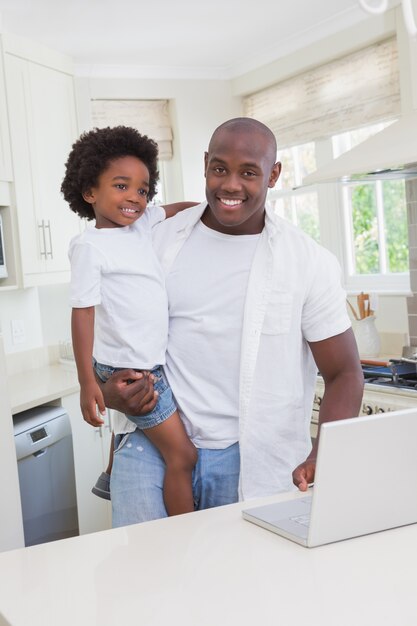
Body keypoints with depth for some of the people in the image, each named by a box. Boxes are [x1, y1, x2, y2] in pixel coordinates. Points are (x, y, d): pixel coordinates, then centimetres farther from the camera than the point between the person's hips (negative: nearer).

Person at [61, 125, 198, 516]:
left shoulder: (142, 224, 6)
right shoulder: (90, 246, -13)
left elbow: (176, 209, 26)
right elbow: (82, 312, -16)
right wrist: (87, 383, -18)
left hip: (157, 361, 8)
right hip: (130, 371, -8)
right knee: (182, 455, -4)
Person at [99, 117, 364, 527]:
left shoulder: (310, 262, -3)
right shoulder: (158, 242, 3)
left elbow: (343, 373, -1)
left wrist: (323, 457, -18)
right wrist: (110, 391, -9)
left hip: (256, 461, 0)